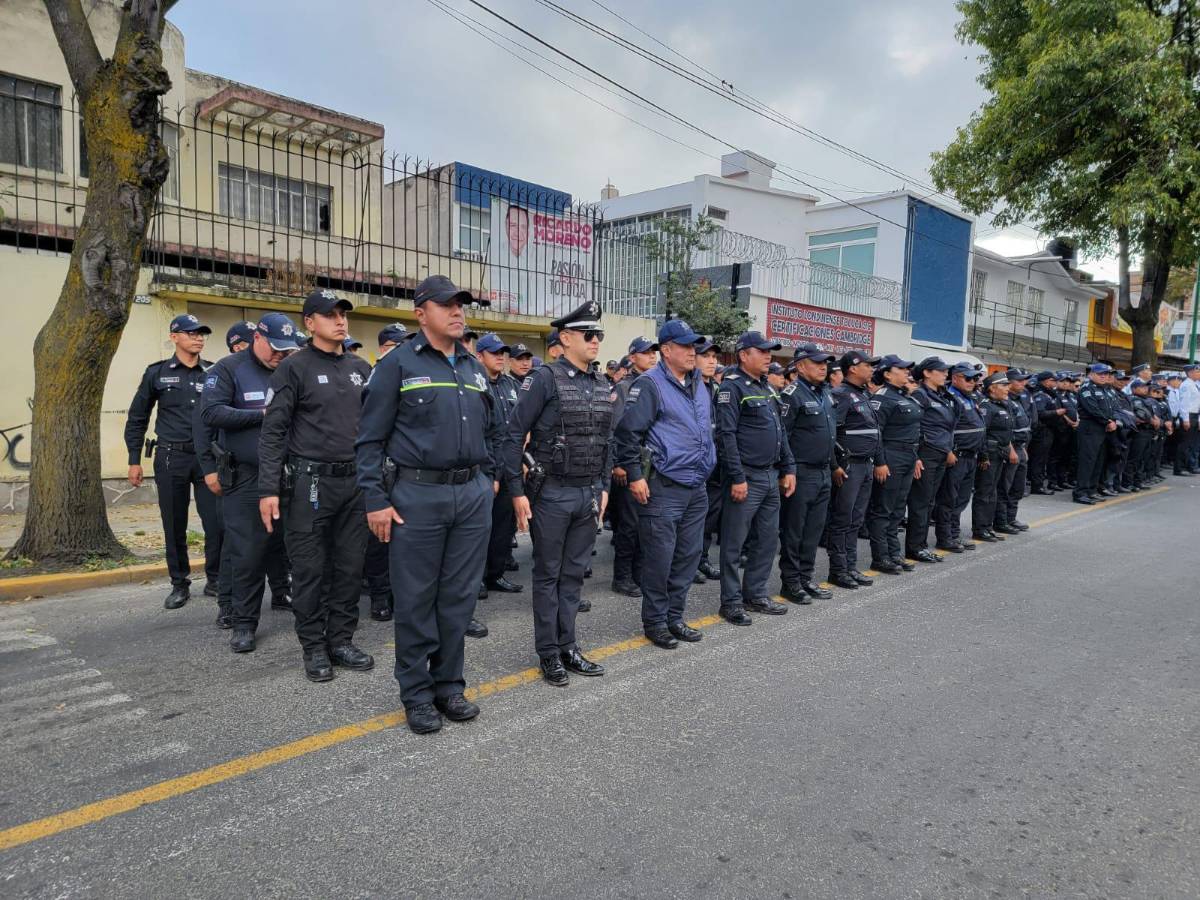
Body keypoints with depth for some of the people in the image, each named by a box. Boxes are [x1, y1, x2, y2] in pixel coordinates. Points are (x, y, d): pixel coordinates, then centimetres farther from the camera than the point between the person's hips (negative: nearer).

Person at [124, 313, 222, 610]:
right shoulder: (157, 372, 5)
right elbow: (137, 418, 9)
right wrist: (134, 460, 5)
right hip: (171, 458, 0)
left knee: (217, 522, -4)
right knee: (174, 526, 6)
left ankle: (214, 580, 14)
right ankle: (180, 585, 20)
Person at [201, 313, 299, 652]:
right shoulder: (228, 369, -3)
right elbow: (211, 413, -14)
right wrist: (262, 414, -16)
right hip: (245, 477, -4)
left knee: (283, 540, 15)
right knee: (247, 552, -2)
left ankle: (283, 594, 36)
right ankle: (243, 623, 9)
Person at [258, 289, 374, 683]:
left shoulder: (361, 368, 11)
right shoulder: (294, 368, -4)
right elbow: (273, 432, -7)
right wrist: (268, 489, -13)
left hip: (355, 482, 5)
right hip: (310, 483, -5)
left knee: (350, 567, 10)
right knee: (310, 570, 4)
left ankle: (341, 640, 23)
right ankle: (314, 648, 18)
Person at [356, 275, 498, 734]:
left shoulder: (475, 368, 14)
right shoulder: (398, 364, -3)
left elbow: (490, 429, 23)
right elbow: (370, 437, -6)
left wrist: (490, 475, 14)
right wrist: (376, 500, -10)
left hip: (473, 496, 5)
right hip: (417, 496, -5)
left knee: (459, 596, 11)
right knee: (415, 600, 5)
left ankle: (449, 685, 26)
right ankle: (417, 694, 19)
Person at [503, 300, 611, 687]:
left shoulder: (602, 385, 9)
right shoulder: (546, 379, -10)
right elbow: (514, 435, -11)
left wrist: (604, 487, 14)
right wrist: (517, 492, -14)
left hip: (588, 494, 6)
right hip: (552, 494, -6)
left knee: (574, 574, 14)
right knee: (548, 574, 7)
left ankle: (567, 647, 26)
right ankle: (548, 654, 19)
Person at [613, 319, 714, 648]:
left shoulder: (699, 386, 15)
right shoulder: (650, 384, -10)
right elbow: (627, 432, -14)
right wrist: (635, 475, -16)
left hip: (696, 487, 8)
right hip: (663, 487, -8)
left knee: (689, 554, 13)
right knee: (659, 558, -1)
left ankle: (674, 617, 26)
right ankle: (655, 622, 15)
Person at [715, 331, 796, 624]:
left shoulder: (766, 388, 16)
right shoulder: (733, 387, -11)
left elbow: (780, 431, 19)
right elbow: (727, 434, -17)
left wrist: (788, 468, 13)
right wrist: (737, 478, -20)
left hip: (771, 476, 9)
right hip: (746, 477, -9)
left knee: (768, 539, 14)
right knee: (735, 542, 1)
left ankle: (755, 593, 26)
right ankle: (731, 602, 10)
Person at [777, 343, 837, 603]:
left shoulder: (825, 393, 15)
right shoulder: (793, 394, -12)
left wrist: (834, 464, 21)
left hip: (823, 473, 8)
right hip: (802, 473, -8)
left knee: (814, 529, 13)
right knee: (793, 530, 2)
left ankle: (806, 578, 23)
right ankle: (791, 582, 11)